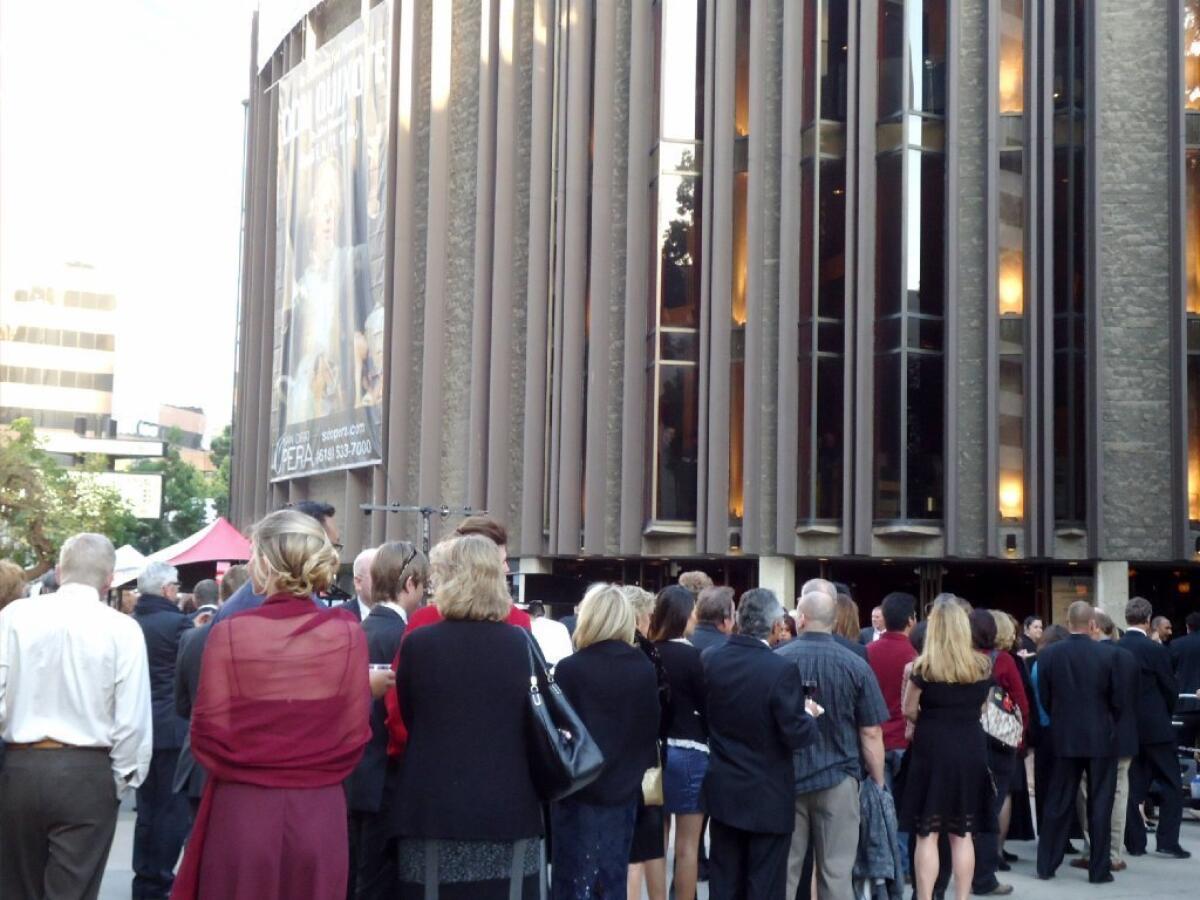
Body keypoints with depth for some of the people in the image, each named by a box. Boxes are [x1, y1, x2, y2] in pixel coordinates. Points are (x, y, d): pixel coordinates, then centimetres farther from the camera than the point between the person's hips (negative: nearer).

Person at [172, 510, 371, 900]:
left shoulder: (229, 633, -10)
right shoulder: (347, 634, -6)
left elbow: (209, 732, -5)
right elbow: (356, 732, 0)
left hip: (242, 810, -1)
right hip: (320, 813, 2)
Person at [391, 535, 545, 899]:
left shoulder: (417, 644, -7)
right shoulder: (521, 644, -2)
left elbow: (406, 719, 6)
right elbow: (537, 725, 7)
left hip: (434, 811, -2)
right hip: (509, 812, 2)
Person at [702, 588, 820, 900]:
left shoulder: (710, 660, -4)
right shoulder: (781, 669, -20)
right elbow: (796, 736, -18)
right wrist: (810, 715, 1)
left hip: (723, 791, 5)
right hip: (768, 797, -5)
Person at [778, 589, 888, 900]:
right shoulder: (856, 666, -6)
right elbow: (871, 734, -4)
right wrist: (878, 784, 6)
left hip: (785, 779, 1)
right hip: (837, 780, -1)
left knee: (783, 870, 8)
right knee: (836, 872, 4)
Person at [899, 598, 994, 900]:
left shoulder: (924, 666, -9)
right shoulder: (982, 666, 1)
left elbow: (909, 710, -1)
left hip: (932, 750, -3)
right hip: (971, 751, 3)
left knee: (927, 833, 2)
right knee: (962, 834, 9)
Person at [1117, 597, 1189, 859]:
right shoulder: (1156, 650, -13)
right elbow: (1171, 689, -6)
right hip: (1155, 727, -5)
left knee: (1133, 786, 10)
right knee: (1171, 785, 5)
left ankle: (1135, 842, 11)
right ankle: (1167, 842, 0)